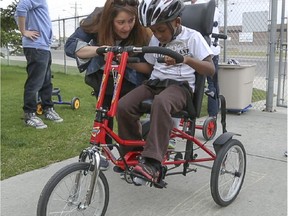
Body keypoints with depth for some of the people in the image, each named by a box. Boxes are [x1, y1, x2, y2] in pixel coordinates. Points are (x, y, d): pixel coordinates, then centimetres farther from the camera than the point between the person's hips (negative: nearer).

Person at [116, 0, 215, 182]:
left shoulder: (192, 37, -3)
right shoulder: (156, 40, 13)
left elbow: (211, 69, -11)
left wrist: (186, 59, -29)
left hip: (180, 86, -5)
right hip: (154, 83, 6)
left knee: (161, 103, -41)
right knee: (123, 106, -21)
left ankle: (153, 162, -38)